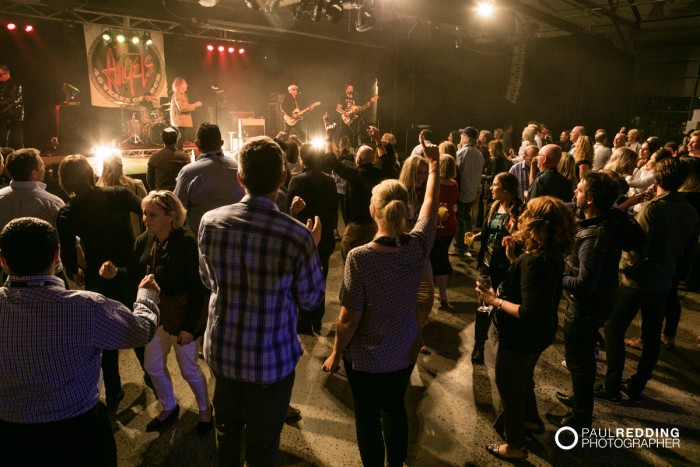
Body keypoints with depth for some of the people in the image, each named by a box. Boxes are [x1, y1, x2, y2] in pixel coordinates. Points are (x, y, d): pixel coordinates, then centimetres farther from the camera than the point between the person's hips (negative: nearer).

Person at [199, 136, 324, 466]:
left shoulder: (210, 222, -13)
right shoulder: (297, 235, -25)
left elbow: (209, 281, 4)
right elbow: (310, 299, -9)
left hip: (222, 350, 4)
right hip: (272, 359, -3)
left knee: (227, 430, 28)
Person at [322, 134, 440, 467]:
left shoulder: (359, 257, -28)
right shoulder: (418, 246, -16)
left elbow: (349, 318, -21)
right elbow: (431, 203, 3)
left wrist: (336, 355, -4)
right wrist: (434, 164, 18)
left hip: (366, 357, -5)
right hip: (404, 352, 5)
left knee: (368, 417, 18)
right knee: (395, 409, 26)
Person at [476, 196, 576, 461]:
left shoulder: (532, 261, -32)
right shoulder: (553, 256, -5)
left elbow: (530, 312, -35)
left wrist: (496, 301, -25)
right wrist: (514, 259, 0)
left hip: (521, 338, -9)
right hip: (541, 333, 9)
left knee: (509, 386, 14)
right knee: (523, 378, 32)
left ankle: (515, 447, 35)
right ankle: (531, 420, 56)